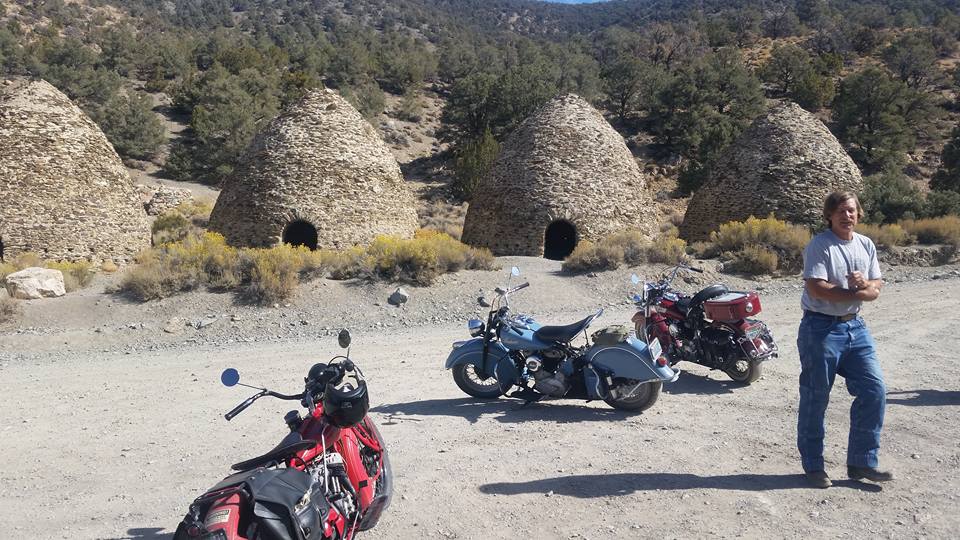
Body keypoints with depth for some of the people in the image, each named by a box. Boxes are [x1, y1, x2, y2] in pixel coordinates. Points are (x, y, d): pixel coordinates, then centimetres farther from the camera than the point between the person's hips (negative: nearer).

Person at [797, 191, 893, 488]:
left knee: (874, 389, 1)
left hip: (855, 327, 7)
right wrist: (858, 293, -12)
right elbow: (817, 288, -21)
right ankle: (813, 465, 17)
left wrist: (865, 283, -16)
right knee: (815, 398, 3)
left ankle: (862, 462, 14)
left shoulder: (866, 245, 10)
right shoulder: (819, 245, -11)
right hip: (821, 328, -6)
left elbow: (876, 289, 8)